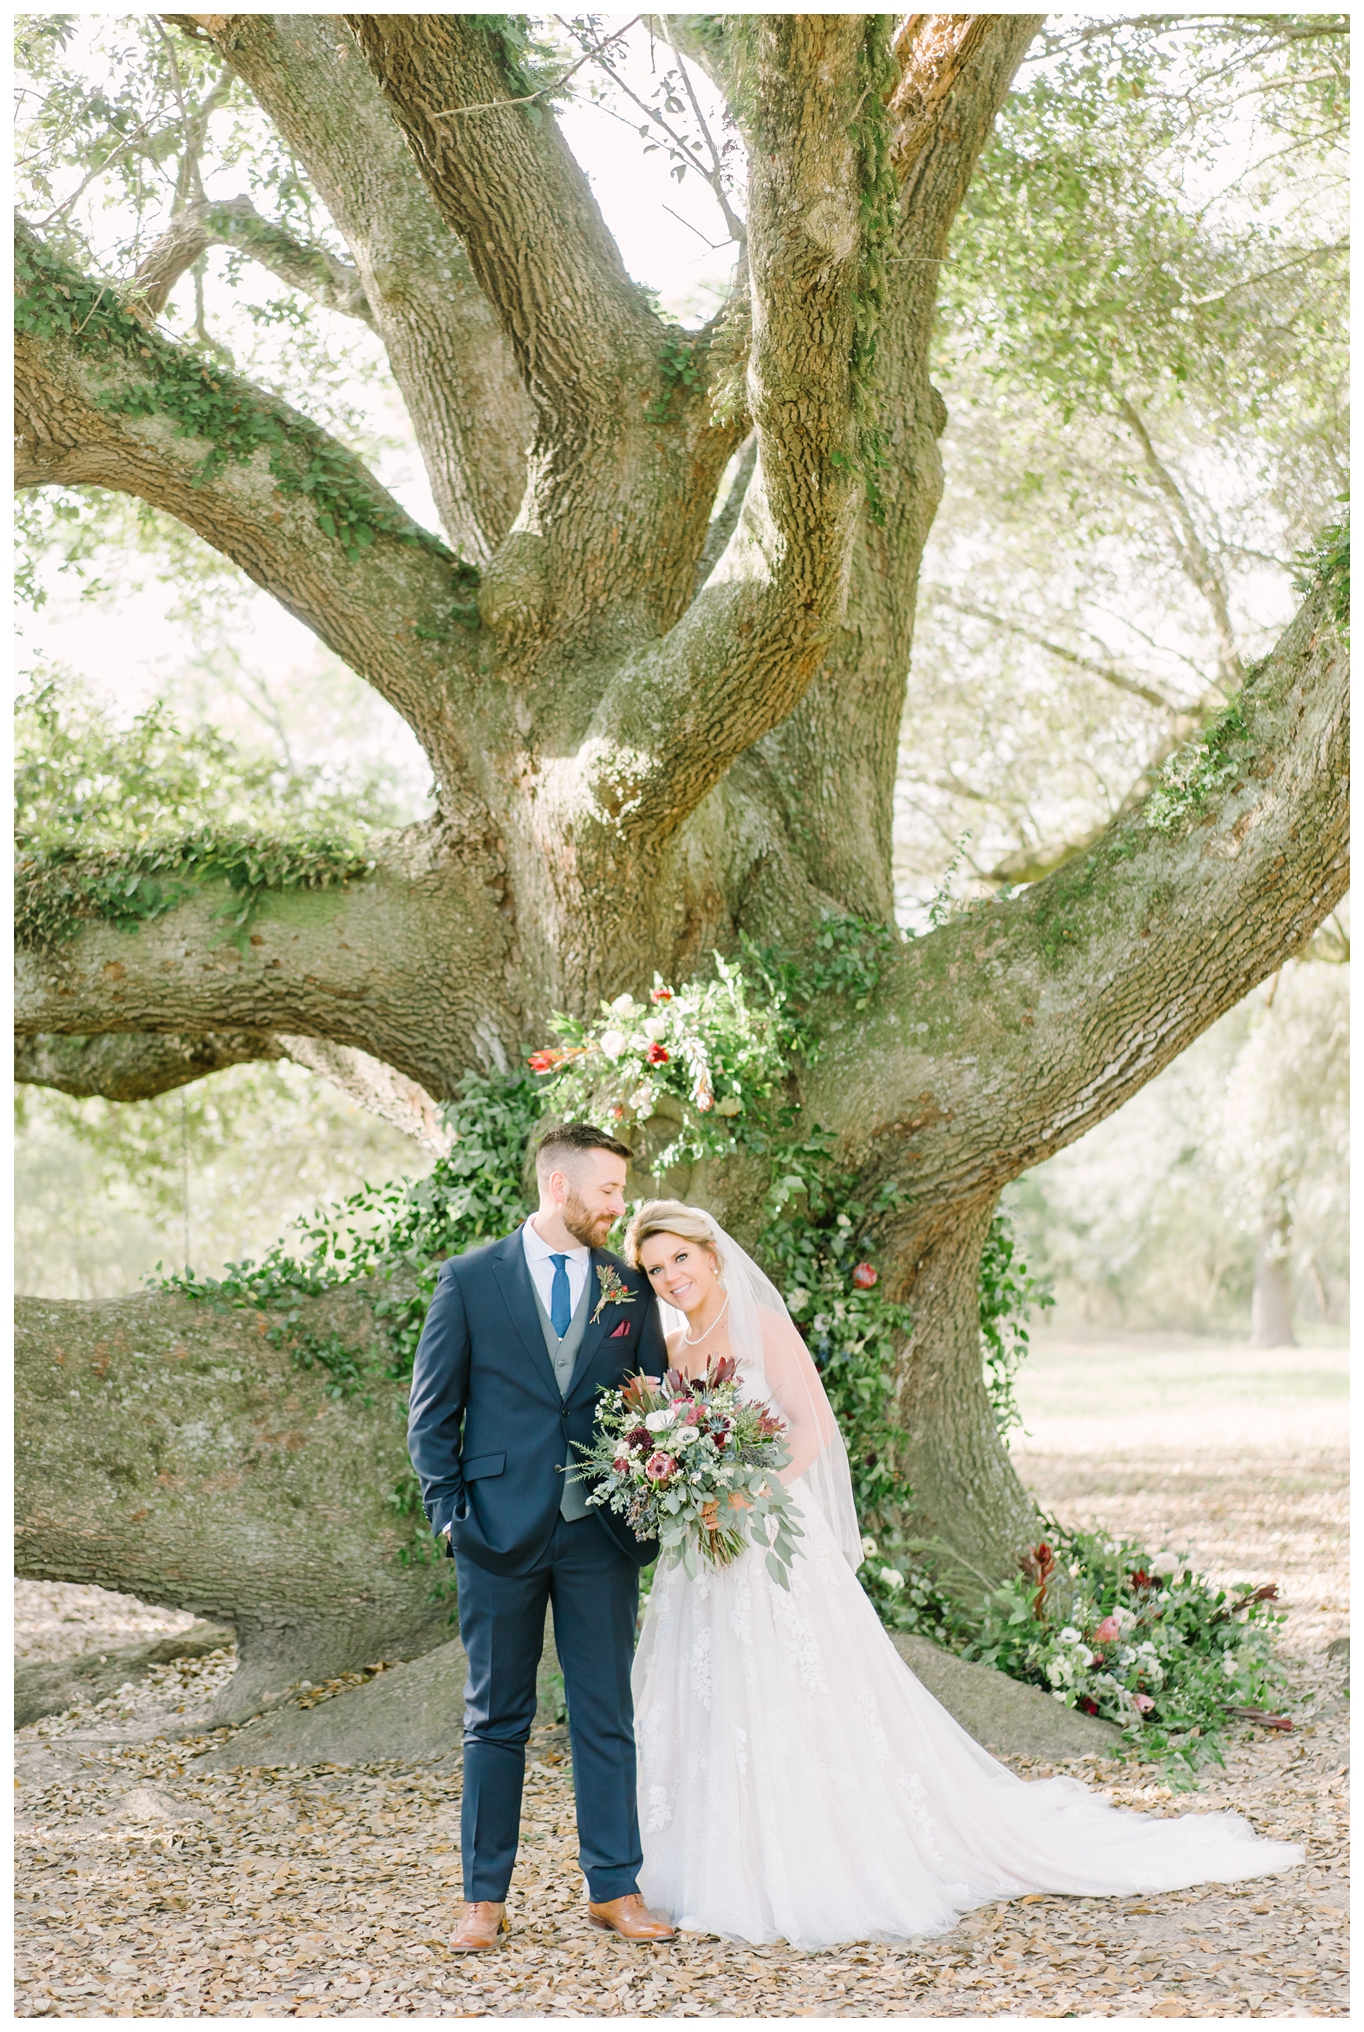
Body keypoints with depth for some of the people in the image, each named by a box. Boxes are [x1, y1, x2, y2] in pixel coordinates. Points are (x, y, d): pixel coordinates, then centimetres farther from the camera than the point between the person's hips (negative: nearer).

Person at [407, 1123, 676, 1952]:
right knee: (497, 1720, 6)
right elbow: (433, 1409, 2)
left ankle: (615, 1888, 14)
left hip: (601, 1533, 2)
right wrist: (448, 1510, -5)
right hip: (502, 1531, -2)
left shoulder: (630, 1287, 7)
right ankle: (486, 1898, 14)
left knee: (608, 1716, 5)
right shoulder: (472, 1279, 0)